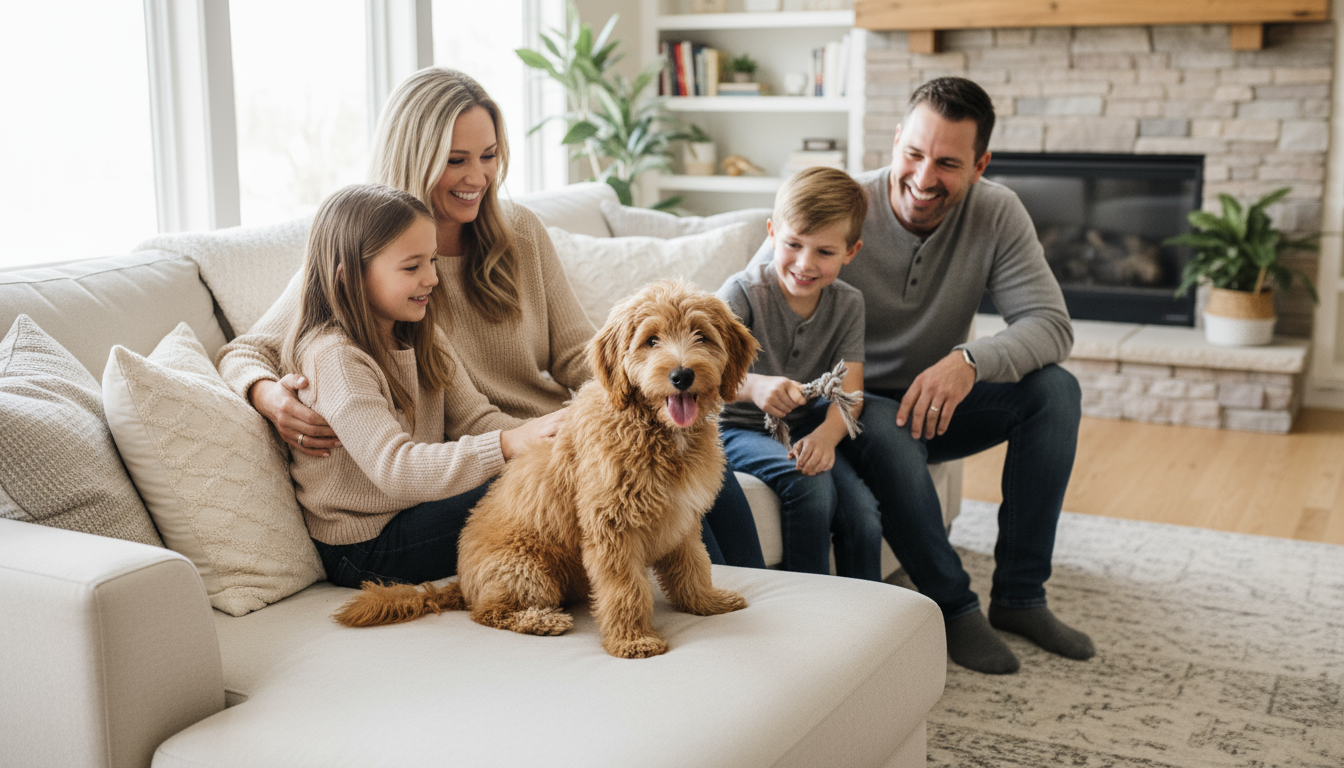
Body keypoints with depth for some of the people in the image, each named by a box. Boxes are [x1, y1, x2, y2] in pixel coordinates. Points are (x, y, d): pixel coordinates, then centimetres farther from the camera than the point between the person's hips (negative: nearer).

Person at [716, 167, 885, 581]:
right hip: (740, 428, -4)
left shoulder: (847, 304, 0)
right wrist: (753, 386, -49)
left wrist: (826, 434, -31)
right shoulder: (744, 292, -15)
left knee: (862, 508, -20)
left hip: (806, 428, 4)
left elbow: (849, 390, -9)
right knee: (810, 485, -30)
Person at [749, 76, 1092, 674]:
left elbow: (1050, 323, -17)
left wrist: (970, 361, -38)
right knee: (890, 431, -37)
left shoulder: (997, 214, -10)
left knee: (1056, 389, -19)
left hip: (939, 402, 4)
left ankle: (1019, 597, -10)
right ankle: (955, 611, -16)